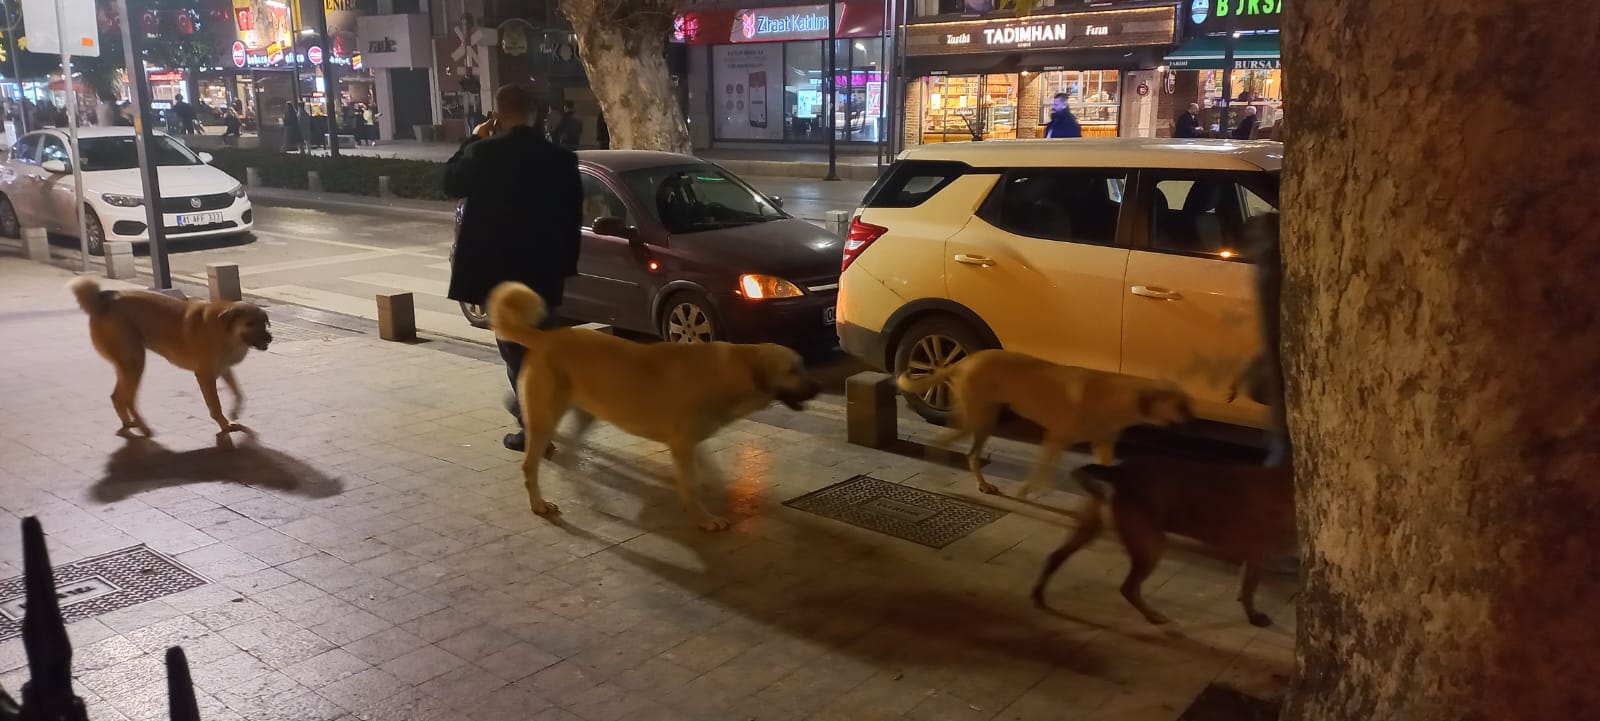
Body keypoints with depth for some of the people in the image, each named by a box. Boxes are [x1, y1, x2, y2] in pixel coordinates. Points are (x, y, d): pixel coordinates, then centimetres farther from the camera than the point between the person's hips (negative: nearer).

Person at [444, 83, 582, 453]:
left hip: (499, 268, -4)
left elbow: (452, 183, 6)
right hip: (543, 268, 4)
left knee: (515, 348, 2)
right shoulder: (561, 158, -1)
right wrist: (566, 263, 13)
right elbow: (573, 215, 4)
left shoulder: (485, 152, -12)